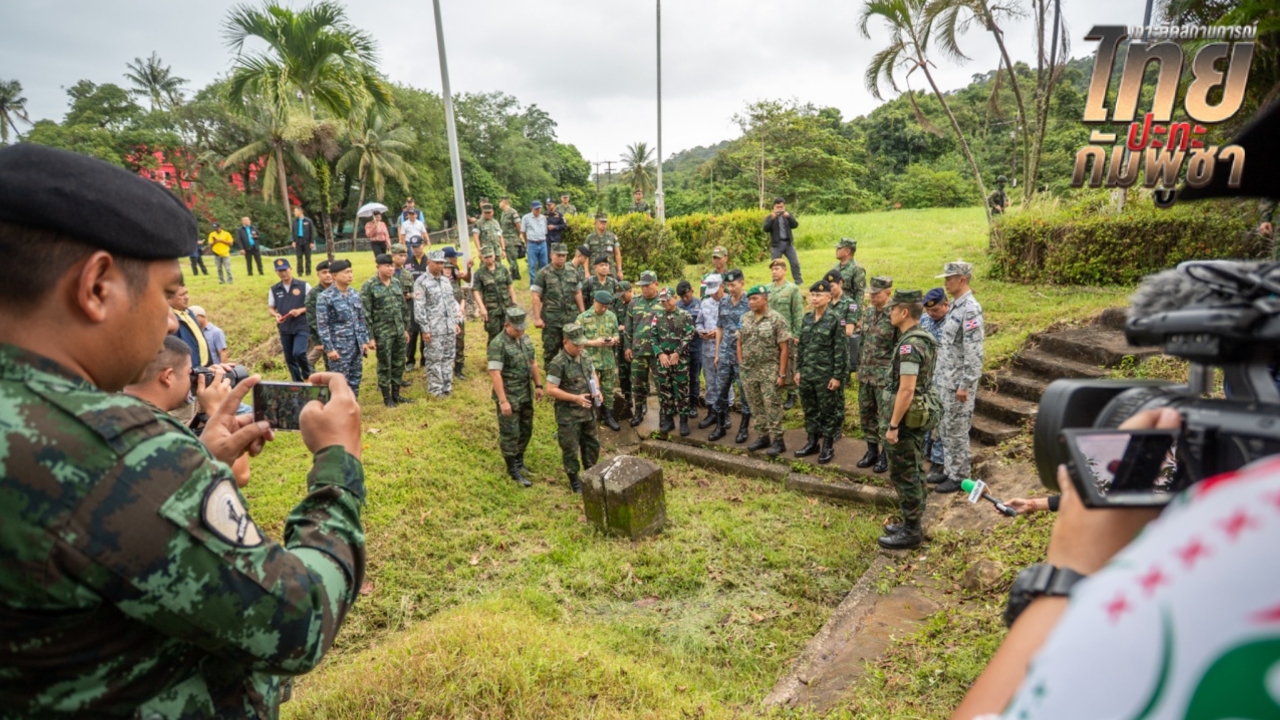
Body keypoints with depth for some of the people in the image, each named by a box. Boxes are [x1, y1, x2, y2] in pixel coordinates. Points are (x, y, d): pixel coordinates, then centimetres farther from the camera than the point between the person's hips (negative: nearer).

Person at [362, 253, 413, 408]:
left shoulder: (397, 282, 8)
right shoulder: (369, 286, -10)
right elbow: (365, 313, -11)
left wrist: (406, 328, 14)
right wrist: (369, 336, -13)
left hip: (399, 330, 6)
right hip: (382, 333, -5)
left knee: (399, 364, 12)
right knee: (385, 365, 5)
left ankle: (396, 394, 26)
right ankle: (387, 397, 18)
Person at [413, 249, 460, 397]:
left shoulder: (446, 280, 12)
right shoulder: (421, 282, -9)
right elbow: (419, 308, -12)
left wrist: (455, 322, 14)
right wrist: (425, 329, -15)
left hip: (449, 328, 6)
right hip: (433, 329, -6)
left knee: (448, 357, 11)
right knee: (434, 359, 1)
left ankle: (447, 386, 21)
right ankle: (435, 388, 11)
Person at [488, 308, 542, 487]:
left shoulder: (525, 338, 5)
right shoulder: (497, 344, -19)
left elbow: (533, 363, 15)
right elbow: (495, 373, -23)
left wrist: (538, 385, 12)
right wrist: (503, 401, -25)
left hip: (526, 395, 7)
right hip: (509, 397, -7)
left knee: (526, 430, 18)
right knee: (510, 434, 3)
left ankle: (519, 461, 37)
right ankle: (513, 470, 16)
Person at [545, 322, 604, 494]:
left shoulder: (585, 356, 2)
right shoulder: (558, 363, -20)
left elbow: (593, 375, 17)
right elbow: (551, 390, -21)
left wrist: (597, 390, -4)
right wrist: (576, 398, -25)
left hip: (588, 411, 7)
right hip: (568, 414, -7)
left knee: (592, 444, 19)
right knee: (570, 449, 6)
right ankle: (574, 480, 24)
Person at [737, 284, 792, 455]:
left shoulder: (777, 319, -10)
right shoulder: (745, 319, 8)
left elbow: (784, 349, -11)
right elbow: (740, 343, 14)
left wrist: (782, 374, -13)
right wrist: (741, 365, 7)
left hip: (769, 371, -6)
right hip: (749, 371, 6)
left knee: (772, 406, -2)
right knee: (757, 406, 13)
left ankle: (777, 440, 6)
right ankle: (762, 437, 24)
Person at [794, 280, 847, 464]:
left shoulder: (835, 320, -10)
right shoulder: (806, 319, 8)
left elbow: (840, 350, -12)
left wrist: (837, 376, -14)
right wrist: (798, 370, 10)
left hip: (826, 375, -6)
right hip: (807, 374, 6)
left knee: (828, 411, 5)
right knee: (809, 410, 14)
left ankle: (828, 446, 17)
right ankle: (812, 442, 28)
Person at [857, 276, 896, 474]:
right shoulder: (867, 311, 8)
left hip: (885, 374, -7)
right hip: (865, 372, 7)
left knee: (885, 416, 2)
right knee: (865, 413, 14)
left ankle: (884, 454, 14)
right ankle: (872, 449, 27)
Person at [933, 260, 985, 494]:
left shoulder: (970, 309, -19)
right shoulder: (955, 305, 10)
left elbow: (974, 352, -23)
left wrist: (965, 385, -22)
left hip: (958, 382, -9)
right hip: (945, 379, 9)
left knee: (955, 429, 2)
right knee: (945, 427, 17)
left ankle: (958, 477, 15)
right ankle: (960, 465, 32)